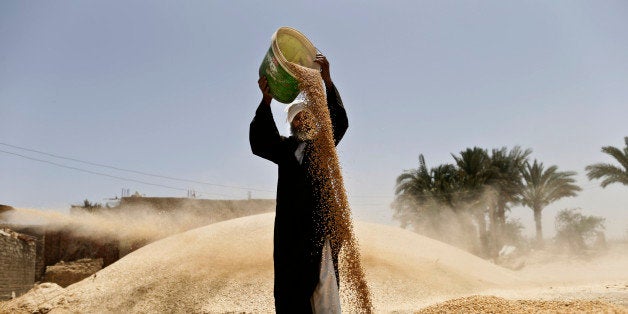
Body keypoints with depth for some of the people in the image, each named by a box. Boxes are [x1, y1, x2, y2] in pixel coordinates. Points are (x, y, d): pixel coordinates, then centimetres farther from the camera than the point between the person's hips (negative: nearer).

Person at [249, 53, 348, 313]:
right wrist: (266, 100, -15)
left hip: (322, 223, -1)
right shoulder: (284, 147, 17)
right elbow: (259, 143, -2)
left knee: (323, 282, -7)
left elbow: (339, 122, -3)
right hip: (291, 226, 2)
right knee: (291, 285, 0)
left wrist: (327, 80, -16)